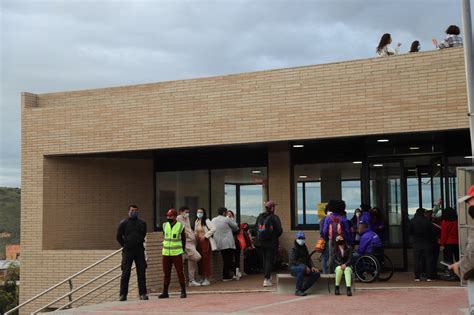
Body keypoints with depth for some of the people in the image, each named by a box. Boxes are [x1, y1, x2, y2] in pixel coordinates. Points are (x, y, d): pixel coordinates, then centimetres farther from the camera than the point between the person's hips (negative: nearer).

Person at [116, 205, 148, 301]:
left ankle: (143, 294, 6)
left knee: (141, 272, 2)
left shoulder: (142, 223, 9)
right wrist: (125, 245, 3)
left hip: (139, 250, 2)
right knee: (125, 273, -3)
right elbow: (118, 236, 6)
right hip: (127, 251, -2)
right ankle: (123, 295, 2)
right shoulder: (123, 223, 1)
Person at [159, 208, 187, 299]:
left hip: (177, 254, -4)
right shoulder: (165, 225, 7)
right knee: (166, 273, 7)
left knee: (180, 272, -1)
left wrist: (182, 250, 5)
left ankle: (183, 291, 6)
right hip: (166, 254, 4)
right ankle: (165, 292, 14)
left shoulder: (180, 226, -3)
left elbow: (183, 240, 5)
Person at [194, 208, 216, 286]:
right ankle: (202, 278, 16)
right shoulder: (196, 221, 13)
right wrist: (195, 237, 4)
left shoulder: (206, 221, -8)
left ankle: (207, 279, -1)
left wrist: (205, 236, -15)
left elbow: (213, 229, -16)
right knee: (200, 260, 7)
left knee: (206, 260, -5)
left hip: (205, 242, -7)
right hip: (198, 242, 7)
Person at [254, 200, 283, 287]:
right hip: (271, 242, -5)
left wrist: (259, 236, 13)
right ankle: (266, 279, -7)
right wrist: (275, 236, 6)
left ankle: (268, 277, 27)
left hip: (261, 242, 5)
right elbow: (279, 230, -13)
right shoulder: (274, 217, -12)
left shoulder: (260, 216, 3)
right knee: (269, 260, -1)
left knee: (265, 259, 18)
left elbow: (255, 227, 4)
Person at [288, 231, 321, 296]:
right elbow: (293, 261, -19)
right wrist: (305, 267, -26)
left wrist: (312, 266, -1)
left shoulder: (304, 248, 16)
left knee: (316, 273, -15)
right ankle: (298, 290, -33)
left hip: (304, 267, 7)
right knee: (302, 268, -41)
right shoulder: (293, 249, -8)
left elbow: (308, 258, 20)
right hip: (294, 268, -7)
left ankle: (303, 289, -15)